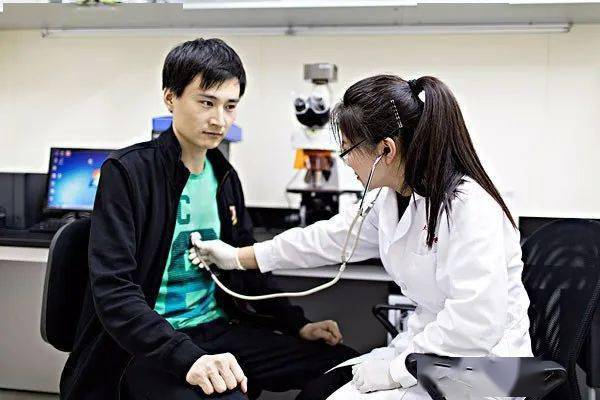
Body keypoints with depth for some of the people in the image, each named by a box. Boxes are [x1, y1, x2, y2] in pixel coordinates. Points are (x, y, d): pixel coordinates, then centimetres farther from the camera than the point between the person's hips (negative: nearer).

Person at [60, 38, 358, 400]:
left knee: (343, 363, -4)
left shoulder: (225, 177, 10)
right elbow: (114, 291, -20)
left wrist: (298, 325, 6)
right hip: (147, 347, -7)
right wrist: (187, 357, -32)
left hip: (216, 329, 7)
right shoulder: (127, 172, -12)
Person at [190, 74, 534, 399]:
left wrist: (396, 370, -19)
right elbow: (329, 238, 15)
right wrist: (237, 257, 19)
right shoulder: (392, 199, 3)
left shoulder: (469, 207, -25)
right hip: (430, 347, 8)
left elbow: (475, 326, -28)